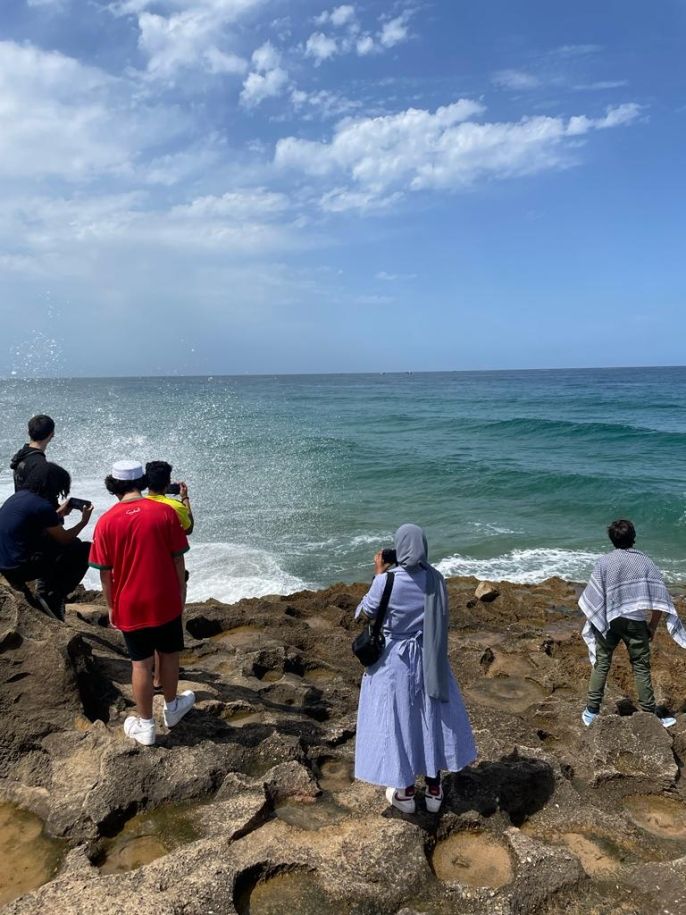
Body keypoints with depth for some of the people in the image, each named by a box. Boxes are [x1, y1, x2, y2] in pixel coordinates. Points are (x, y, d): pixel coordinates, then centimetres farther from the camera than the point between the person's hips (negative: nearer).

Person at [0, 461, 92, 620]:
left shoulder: (18, 496, 8)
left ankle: (44, 589, 19)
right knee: (85, 550, -4)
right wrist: (84, 521, 8)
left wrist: (59, 513, 22)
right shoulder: (42, 506, -17)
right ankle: (53, 598, 4)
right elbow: (65, 538, -5)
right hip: (19, 569, -9)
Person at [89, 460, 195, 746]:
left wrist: (111, 606, 9)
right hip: (165, 601, 0)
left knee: (141, 663, 13)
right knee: (169, 655, 20)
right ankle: (171, 708, 38)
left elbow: (105, 572, -4)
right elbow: (178, 560, -5)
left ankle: (145, 725, 24)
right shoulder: (165, 512, -10)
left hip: (129, 606, 0)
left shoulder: (106, 522, -10)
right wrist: (180, 593, 9)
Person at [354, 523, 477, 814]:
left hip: (394, 661, -3)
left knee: (398, 722, 13)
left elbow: (368, 612, -4)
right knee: (432, 718, 18)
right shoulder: (435, 579, -10)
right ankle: (434, 790, 32)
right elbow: (437, 617, 5)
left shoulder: (386, 582, -23)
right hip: (428, 659, 3)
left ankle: (406, 792, 28)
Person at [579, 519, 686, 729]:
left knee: (601, 665, 10)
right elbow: (659, 597, -5)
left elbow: (593, 597, -6)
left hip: (608, 621, 1)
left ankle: (591, 712, 14)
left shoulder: (604, 562, -6)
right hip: (635, 623, 0)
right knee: (641, 668, 9)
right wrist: (653, 625, 6)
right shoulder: (645, 561, -5)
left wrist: (594, 623, 7)